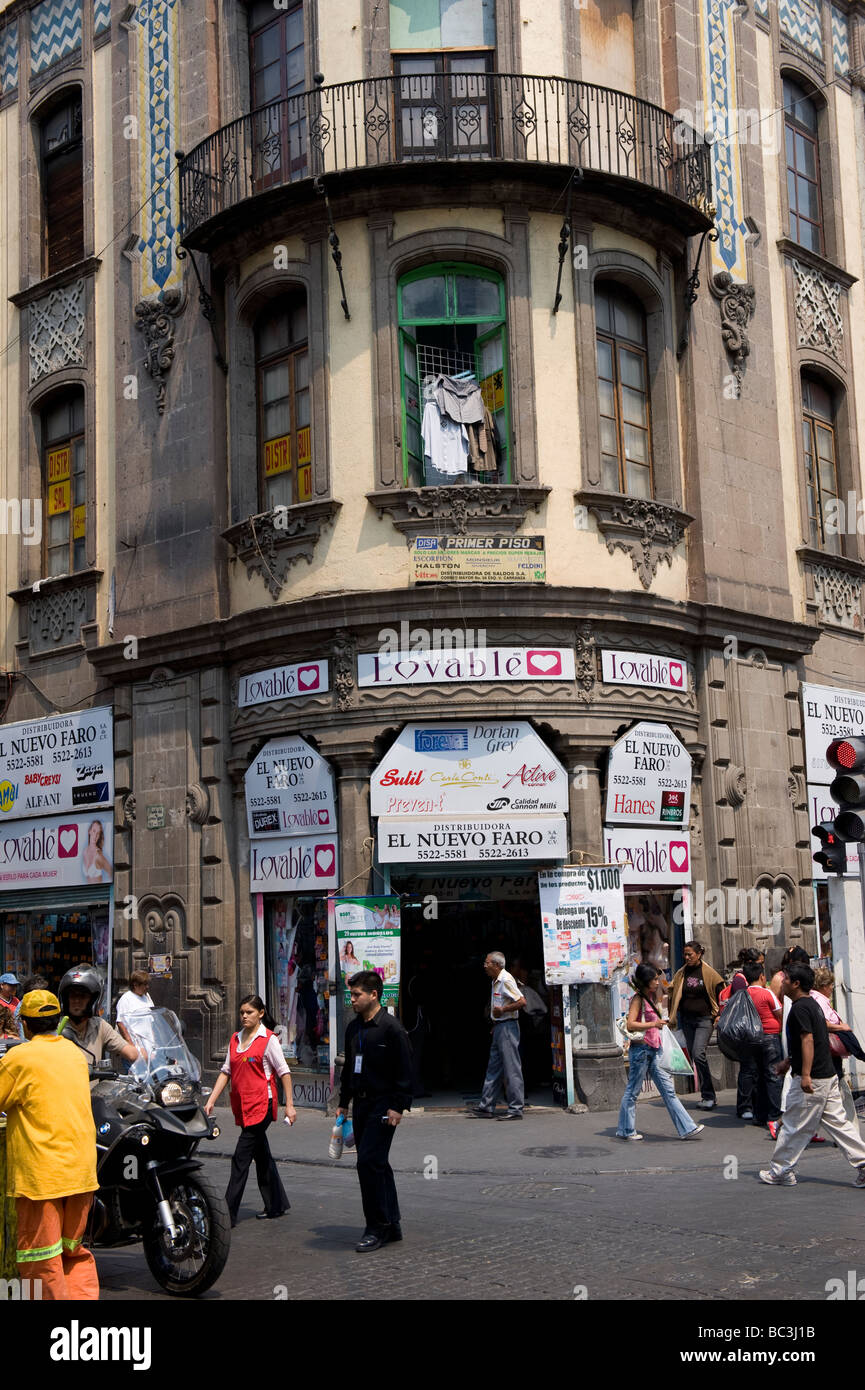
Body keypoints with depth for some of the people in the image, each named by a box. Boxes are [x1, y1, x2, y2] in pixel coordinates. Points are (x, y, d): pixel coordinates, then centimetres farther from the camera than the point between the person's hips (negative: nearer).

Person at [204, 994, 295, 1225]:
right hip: (242, 1106, 7)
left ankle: (228, 1213, -8)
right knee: (262, 1157, 15)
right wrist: (211, 1101, 7)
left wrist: (289, 1105, -9)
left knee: (241, 1158, -9)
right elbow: (226, 1072, 14)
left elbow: (284, 1072, -6)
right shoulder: (235, 1039, 13)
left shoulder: (269, 1039, -6)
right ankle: (276, 1206, 26)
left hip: (261, 1105, -7)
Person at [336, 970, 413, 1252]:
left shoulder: (391, 1027, -12)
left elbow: (404, 1070, -13)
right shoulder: (353, 1028, 12)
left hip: (383, 1105, -8)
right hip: (361, 1104, 8)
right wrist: (343, 1102, 19)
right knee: (376, 1164, 11)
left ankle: (377, 1227, -4)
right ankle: (392, 1225, 19)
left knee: (369, 1162, -13)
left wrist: (398, 1106, -17)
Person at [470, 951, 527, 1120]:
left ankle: (516, 1109, -4)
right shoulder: (496, 981, 16)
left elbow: (522, 1002, -21)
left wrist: (502, 1009, -18)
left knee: (511, 1068, -7)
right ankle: (486, 1107, 16)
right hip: (499, 1028, 10)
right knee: (493, 1068, 12)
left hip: (507, 1027, -10)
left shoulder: (506, 980, -14)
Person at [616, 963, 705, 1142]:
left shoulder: (651, 997, 15)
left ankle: (686, 1128, 1)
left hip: (654, 1050, 8)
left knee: (668, 1090, 4)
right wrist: (653, 1024, -26)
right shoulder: (638, 999, -11)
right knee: (633, 1091, 2)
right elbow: (630, 1024, -21)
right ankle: (625, 1130, 13)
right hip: (640, 1049, -8)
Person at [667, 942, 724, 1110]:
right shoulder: (681, 974, 8)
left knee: (699, 1054, -18)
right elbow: (673, 995, 16)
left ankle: (709, 1095, -9)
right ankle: (708, 1096, 15)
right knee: (694, 1057, 6)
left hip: (704, 1019, -5)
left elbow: (721, 995, -1)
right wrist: (672, 1019, 12)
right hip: (687, 1020, 5)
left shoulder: (709, 973, -5)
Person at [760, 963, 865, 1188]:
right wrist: (788, 1062, 32)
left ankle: (781, 1172, 10)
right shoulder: (812, 1004, 15)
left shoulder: (800, 1008, -15)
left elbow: (808, 1040, -24)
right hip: (828, 1075, 9)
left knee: (794, 1127, 1)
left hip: (811, 1080, -9)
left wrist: (806, 1075, -28)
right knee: (837, 1122, 10)